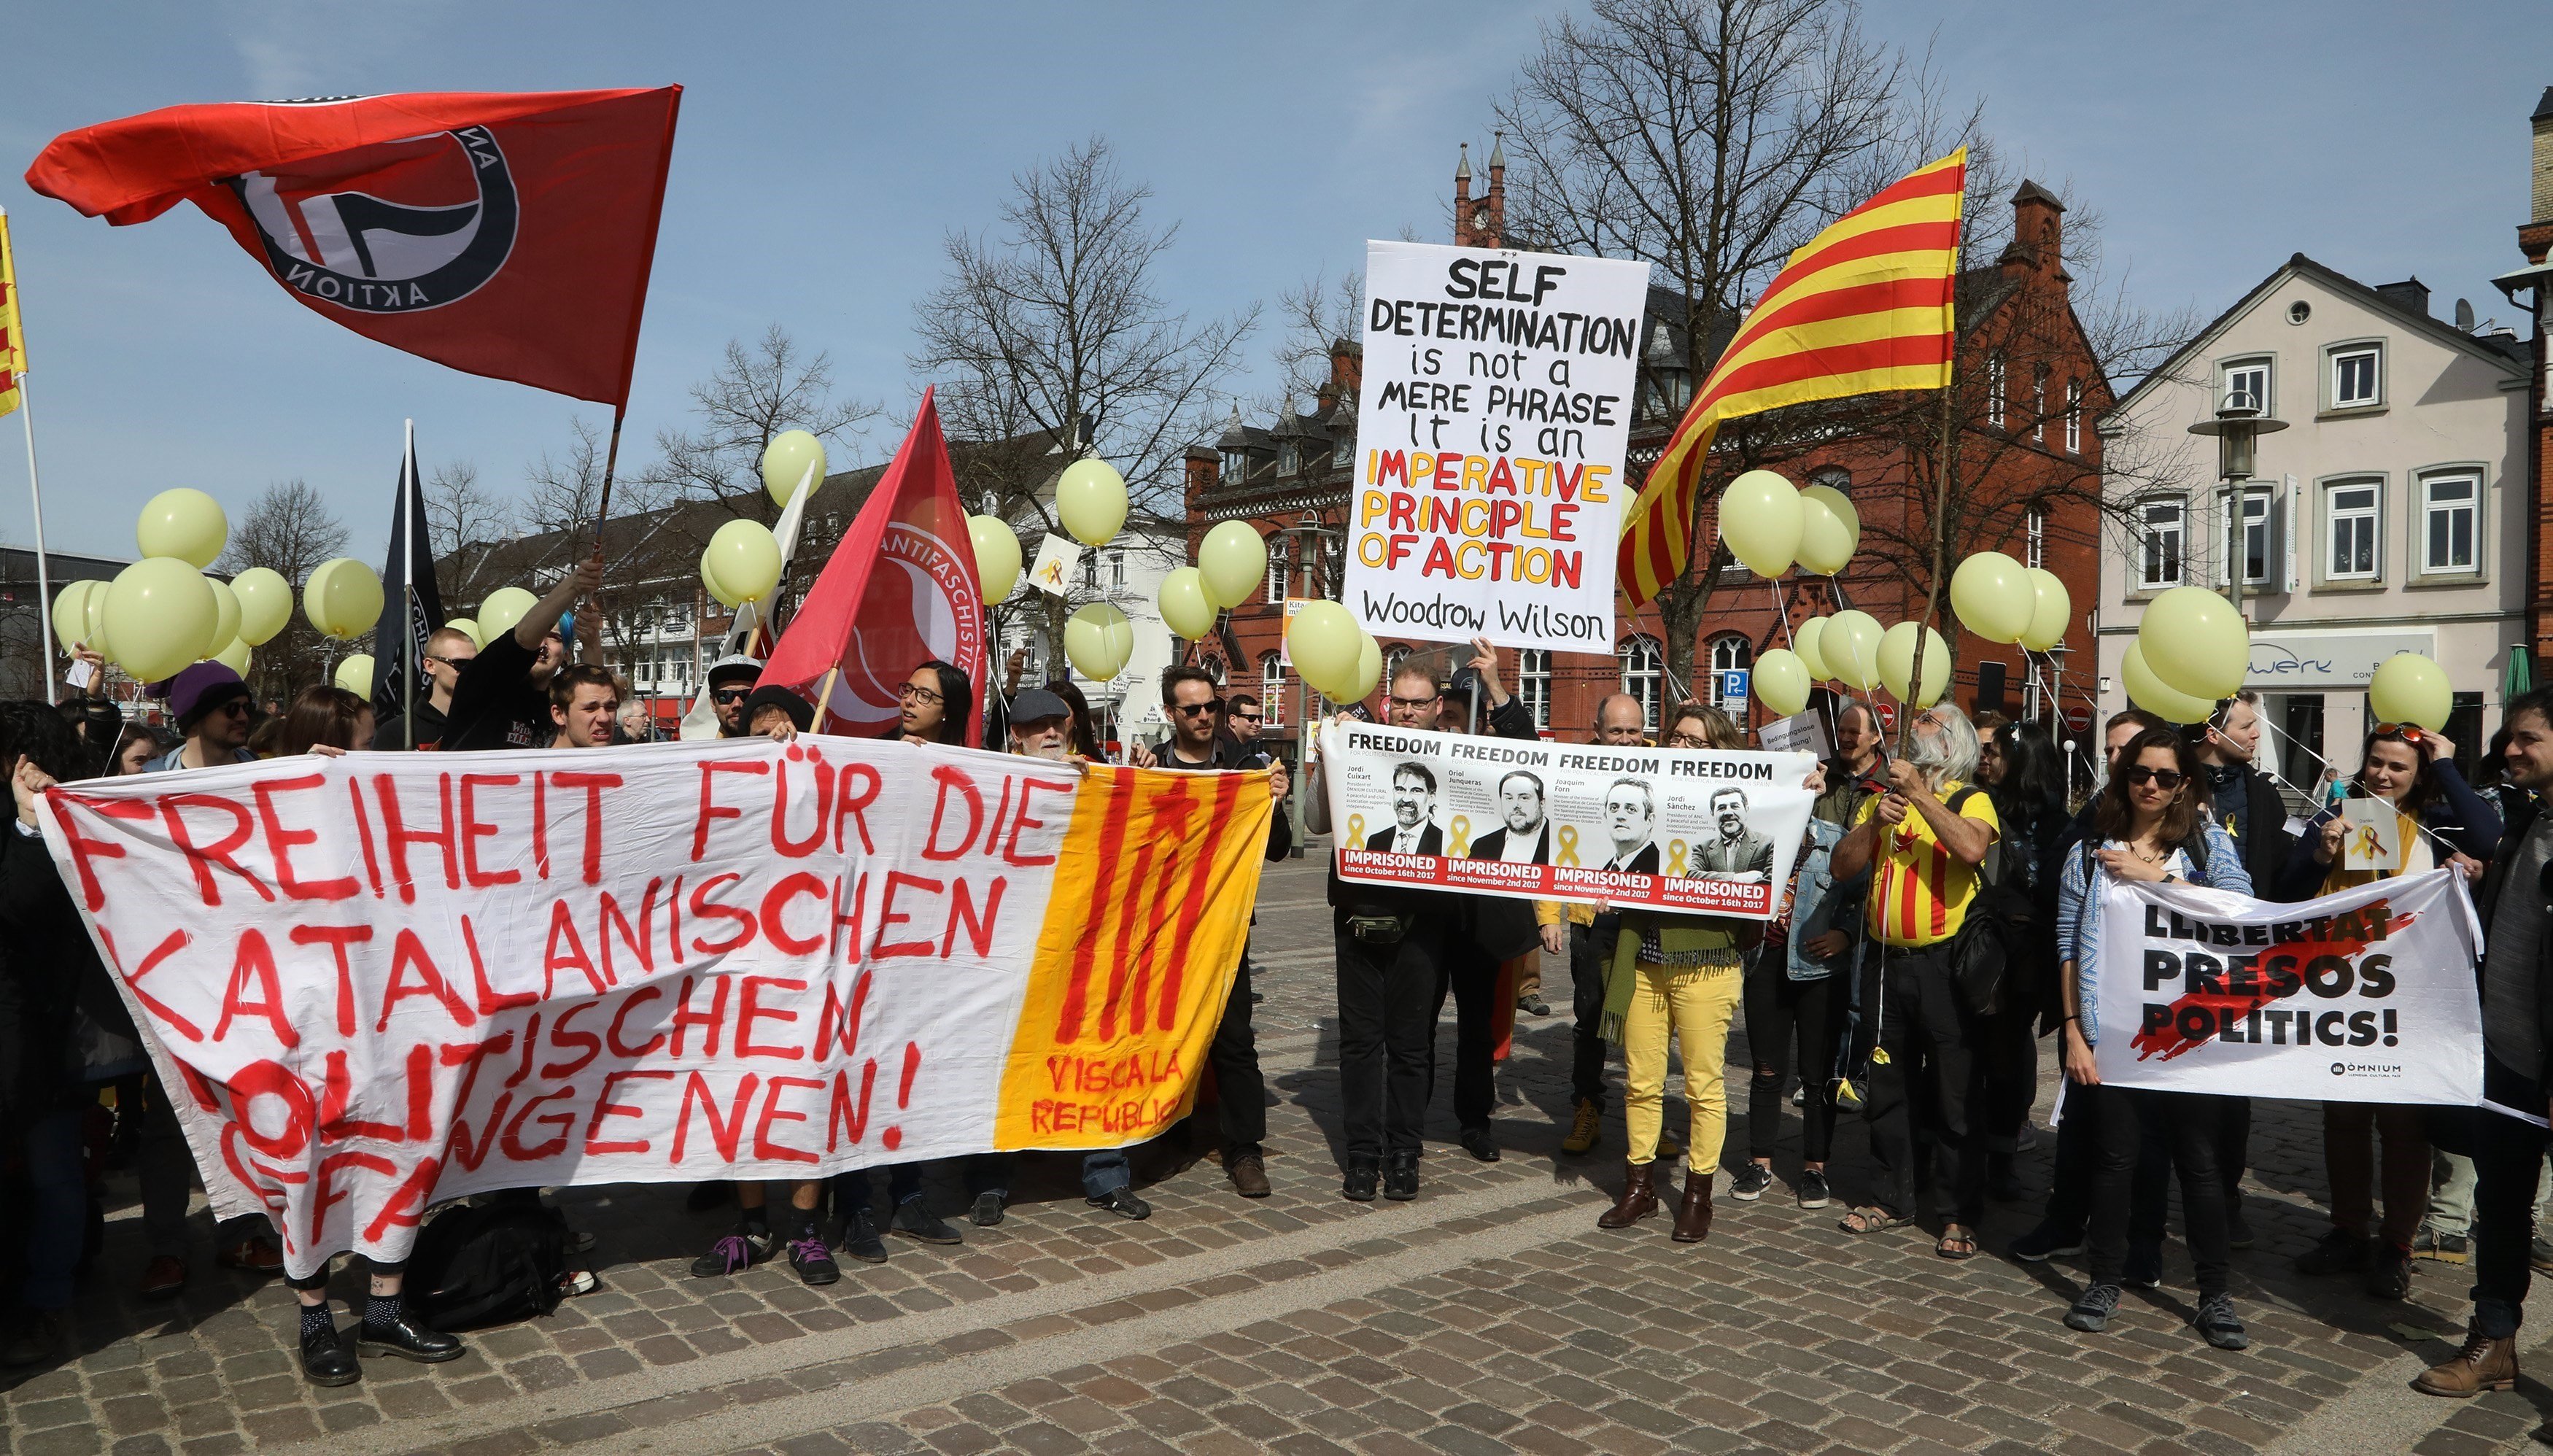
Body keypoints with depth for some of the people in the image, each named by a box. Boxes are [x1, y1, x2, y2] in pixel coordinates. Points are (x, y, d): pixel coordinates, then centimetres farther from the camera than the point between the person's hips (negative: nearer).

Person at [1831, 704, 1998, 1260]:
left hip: (1946, 963, -5)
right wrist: (1875, 823, -11)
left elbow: (1972, 848, -23)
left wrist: (1920, 795, -20)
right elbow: (1843, 865, 4)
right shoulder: (1881, 799, 14)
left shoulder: (1970, 799, 0)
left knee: (1954, 1091, 0)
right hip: (1889, 961, 5)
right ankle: (1892, 1197, 26)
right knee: (1888, 1085, 13)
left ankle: (1959, 1214, 10)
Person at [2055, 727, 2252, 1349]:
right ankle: (2105, 1281, 19)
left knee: (2198, 1157, 3)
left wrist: (2156, 875, -13)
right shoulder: (2091, 854, 7)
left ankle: (2214, 1293, 16)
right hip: (2114, 1029, 1)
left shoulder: (2208, 842, 6)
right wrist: (2074, 1033, 0)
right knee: (2117, 1153, 4)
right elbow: (2071, 949, 5)